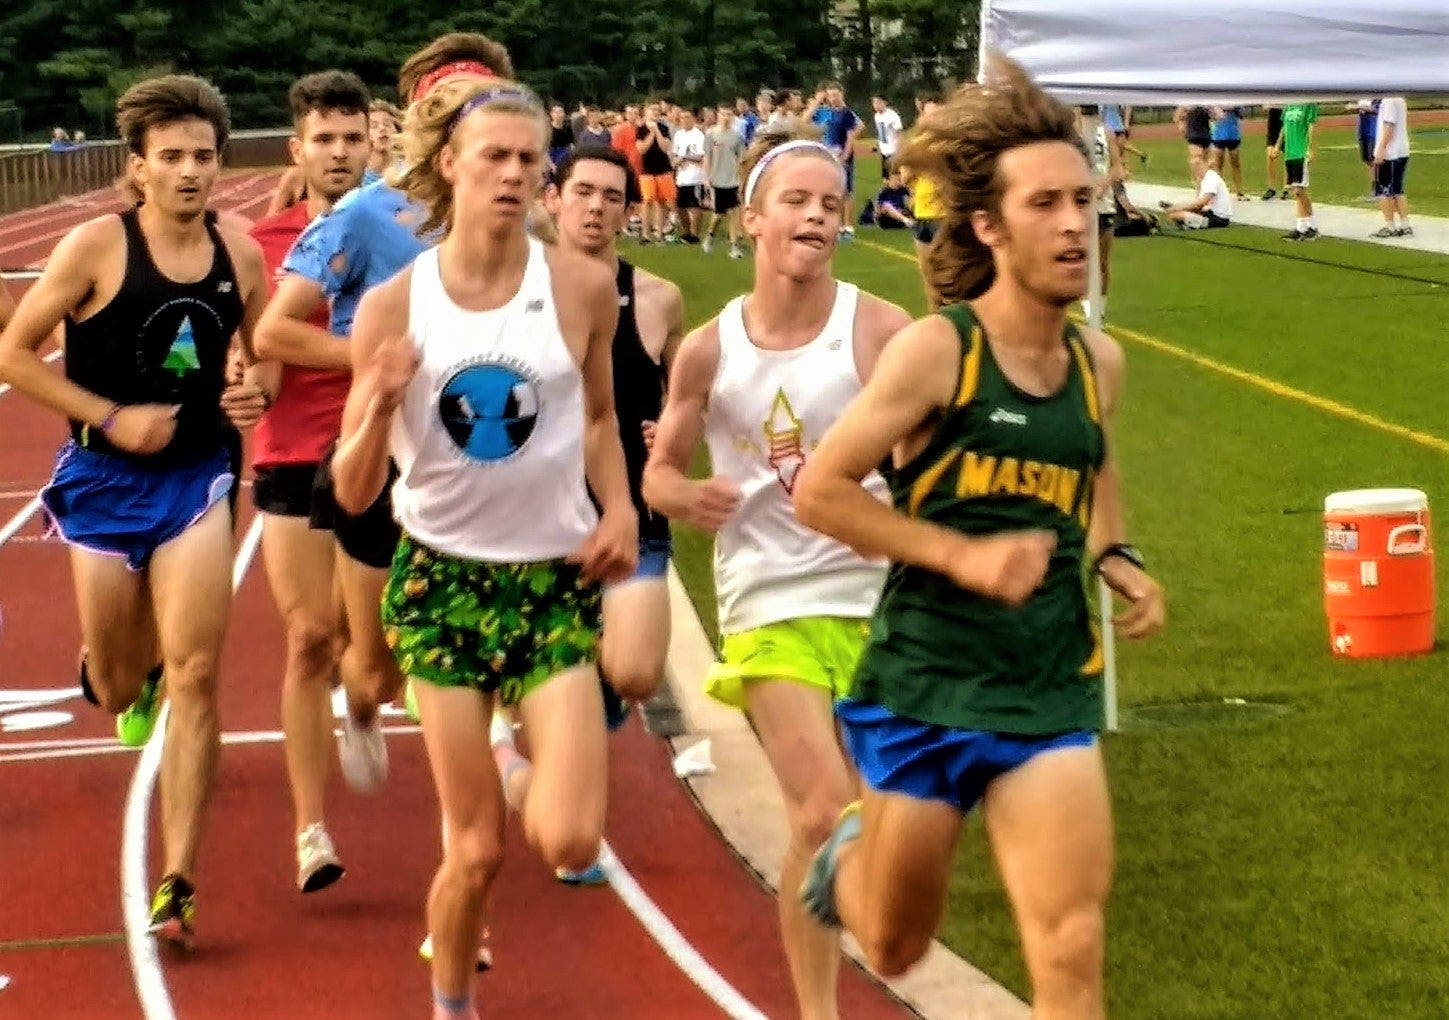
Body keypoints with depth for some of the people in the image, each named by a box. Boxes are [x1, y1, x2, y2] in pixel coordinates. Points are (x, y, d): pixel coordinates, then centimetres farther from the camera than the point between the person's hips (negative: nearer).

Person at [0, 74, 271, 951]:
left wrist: (256, 391, -6)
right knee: (118, 690, 12)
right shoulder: (96, 247, -12)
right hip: (106, 479, -1)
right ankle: (126, 673, 53)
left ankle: (178, 885, -4)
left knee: (194, 678, -9)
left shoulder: (241, 254, -1)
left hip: (198, 476, 1)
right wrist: (113, 418, -15)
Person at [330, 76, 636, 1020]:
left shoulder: (583, 288, -6)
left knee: (569, 842, -12)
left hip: (556, 577, 1)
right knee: (477, 849, 1)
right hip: (442, 580, 0)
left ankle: (550, 756, 25)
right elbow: (354, 494, -5)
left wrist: (620, 512, -3)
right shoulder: (393, 307, -9)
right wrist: (379, 408, -23)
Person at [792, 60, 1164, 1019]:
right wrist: (963, 555, -19)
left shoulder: (1099, 362, 2)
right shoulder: (937, 348, -14)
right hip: (923, 687, -3)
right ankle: (851, 858, 49)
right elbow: (820, 490, -12)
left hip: (1052, 692, 3)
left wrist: (1118, 560, 6)